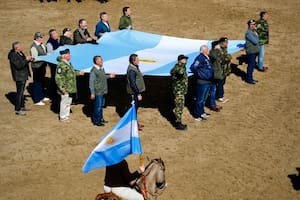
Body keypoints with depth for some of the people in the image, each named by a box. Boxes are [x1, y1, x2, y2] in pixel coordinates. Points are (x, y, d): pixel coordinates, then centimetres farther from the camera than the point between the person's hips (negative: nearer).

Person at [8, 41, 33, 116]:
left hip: (23, 76, 10)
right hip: (19, 77, -10)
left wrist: (29, 59, 4)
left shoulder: (20, 53, 8)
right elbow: (18, 65, -28)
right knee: (19, 92, -7)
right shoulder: (13, 55, -21)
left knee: (21, 92, 19)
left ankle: (22, 106, 32)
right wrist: (26, 60, -26)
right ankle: (17, 110, -2)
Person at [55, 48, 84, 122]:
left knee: (69, 101, 19)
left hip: (70, 88, 10)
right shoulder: (61, 65, -21)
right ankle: (62, 117, 11)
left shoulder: (68, 63, 10)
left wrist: (78, 73, 21)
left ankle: (66, 115, 34)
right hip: (65, 88, -10)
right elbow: (58, 77, -23)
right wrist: (61, 87, -26)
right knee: (64, 101, 0)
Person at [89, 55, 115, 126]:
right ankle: (96, 121, 9)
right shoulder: (94, 70, -18)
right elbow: (91, 82, -18)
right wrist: (92, 93, -18)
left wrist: (109, 76, 13)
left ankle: (100, 118, 31)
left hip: (103, 91, 9)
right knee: (98, 106, -1)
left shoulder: (102, 69, 9)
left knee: (101, 105, 18)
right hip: (98, 92, -9)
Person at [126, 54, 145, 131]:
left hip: (136, 91, 10)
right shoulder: (132, 70, -24)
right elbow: (133, 84, -25)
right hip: (134, 92, -10)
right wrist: (138, 94, -22)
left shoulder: (135, 67, 7)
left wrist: (140, 74, 6)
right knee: (134, 107, 0)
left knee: (136, 106, 19)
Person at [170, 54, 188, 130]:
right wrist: (183, 64, -31)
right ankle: (178, 124, 1)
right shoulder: (177, 68, -19)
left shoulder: (181, 67, 13)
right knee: (179, 107, -5)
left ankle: (178, 122, 27)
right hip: (178, 91, -10)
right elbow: (180, 72, -44)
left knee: (180, 107, 17)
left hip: (181, 91, 10)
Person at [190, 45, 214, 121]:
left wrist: (211, 77, 14)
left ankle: (201, 112, 36)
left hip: (208, 81, 9)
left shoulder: (207, 58, 9)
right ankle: (197, 115, 12)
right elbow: (193, 67, -27)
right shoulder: (200, 58, -20)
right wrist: (199, 75, -16)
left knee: (204, 98, 21)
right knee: (200, 99, 1)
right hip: (202, 82, -9)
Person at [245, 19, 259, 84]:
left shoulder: (253, 31, 9)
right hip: (251, 52, -9)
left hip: (254, 51, 9)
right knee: (251, 65, 0)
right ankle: (248, 79, 11)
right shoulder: (248, 33, -21)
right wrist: (256, 36, -9)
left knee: (252, 65, 16)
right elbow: (255, 41, -24)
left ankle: (250, 78, 28)